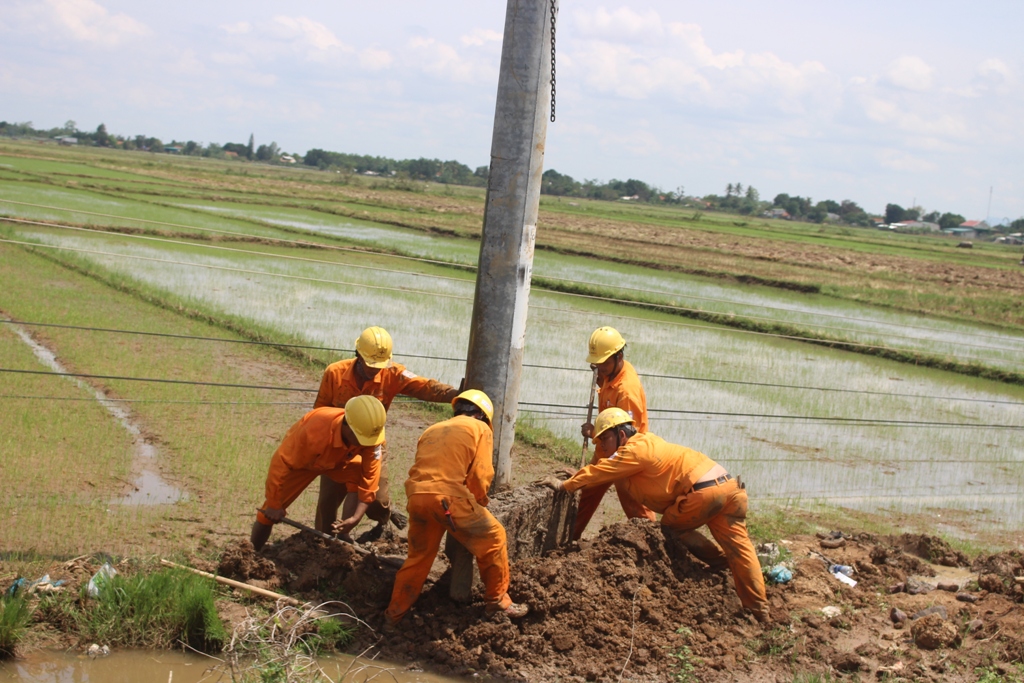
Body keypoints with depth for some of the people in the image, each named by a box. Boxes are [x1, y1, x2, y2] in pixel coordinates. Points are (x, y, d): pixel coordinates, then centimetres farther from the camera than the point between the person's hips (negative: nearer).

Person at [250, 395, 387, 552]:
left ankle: (342, 536, -7)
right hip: (299, 461, -3)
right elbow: (282, 463, -35)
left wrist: (356, 517, -34)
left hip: (340, 460, 3)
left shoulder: (370, 434, -34)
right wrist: (274, 504, -25)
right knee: (270, 513, -3)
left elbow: (370, 475, -26)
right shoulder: (315, 431, -45)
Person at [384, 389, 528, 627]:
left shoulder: (432, 430, 30)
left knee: (418, 556, 23)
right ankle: (497, 601, 18)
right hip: (447, 496, -6)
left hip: (416, 496, 6)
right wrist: (479, 504, 20)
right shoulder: (480, 428, 14)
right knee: (493, 539, 13)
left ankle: (394, 614, 28)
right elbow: (481, 474, 3)